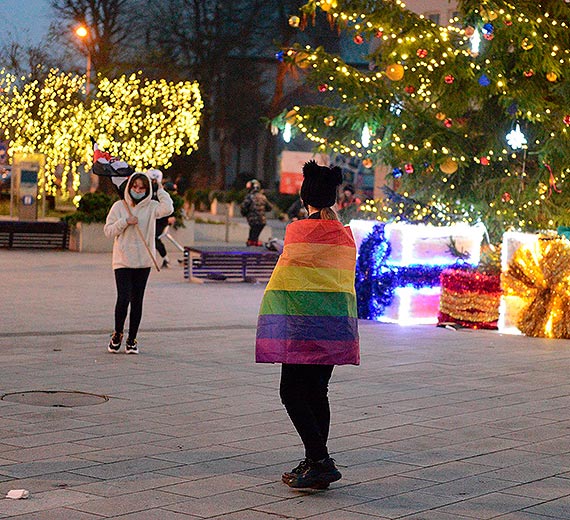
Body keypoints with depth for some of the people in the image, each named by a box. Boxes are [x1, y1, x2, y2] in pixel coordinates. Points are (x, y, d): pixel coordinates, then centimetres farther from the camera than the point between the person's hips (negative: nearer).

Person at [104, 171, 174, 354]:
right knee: (123, 299, -11)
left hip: (143, 261, 1)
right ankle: (117, 334, 11)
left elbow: (168, 208, -17)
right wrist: (125, 221, -12)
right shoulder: (119, 206, 3)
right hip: (123, 260, -1)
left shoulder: (151, 207, 3)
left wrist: (160, 190, -5)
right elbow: (108, 230, 1)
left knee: (137, 301, 6)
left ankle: (132, 340, 15)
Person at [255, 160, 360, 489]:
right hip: (338, 322, 6)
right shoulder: (346, 234, 8)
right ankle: (316, 464, 13)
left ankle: (320, 461, -13)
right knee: (317, 391, 12)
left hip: (303, 322, -6)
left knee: (292, 391, -4)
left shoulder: (297, 230, -6)